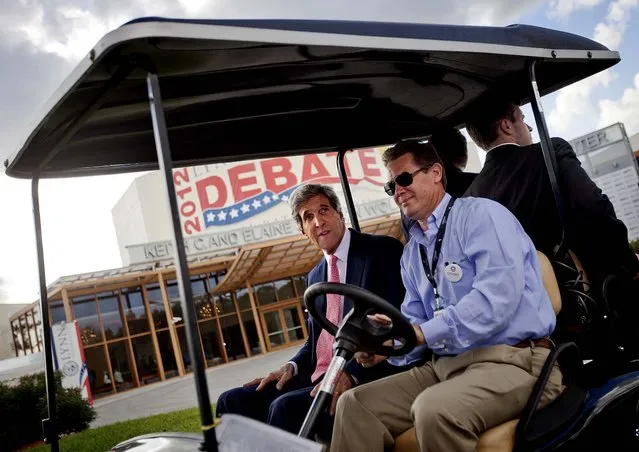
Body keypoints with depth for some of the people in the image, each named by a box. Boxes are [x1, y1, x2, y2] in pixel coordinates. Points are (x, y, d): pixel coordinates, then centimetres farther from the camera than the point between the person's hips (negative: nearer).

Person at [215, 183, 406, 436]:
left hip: (363, 374, -7)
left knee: (286, 407, -30)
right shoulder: (315, 276, 20)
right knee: (232, 402, -5)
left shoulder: (381, 251, -3)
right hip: (316, 378, 7)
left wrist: (352, 373, -22)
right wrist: (293, 367, 2)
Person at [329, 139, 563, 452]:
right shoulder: (411, 252, 18)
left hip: (511, 360, -7)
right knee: (354, 404, -6)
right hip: (445, 365, 8)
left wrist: (424, 332, -24)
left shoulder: (481, 215, -6)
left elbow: (498, 295, -21)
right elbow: (415, 326, 16)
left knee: (434, 409, -34)